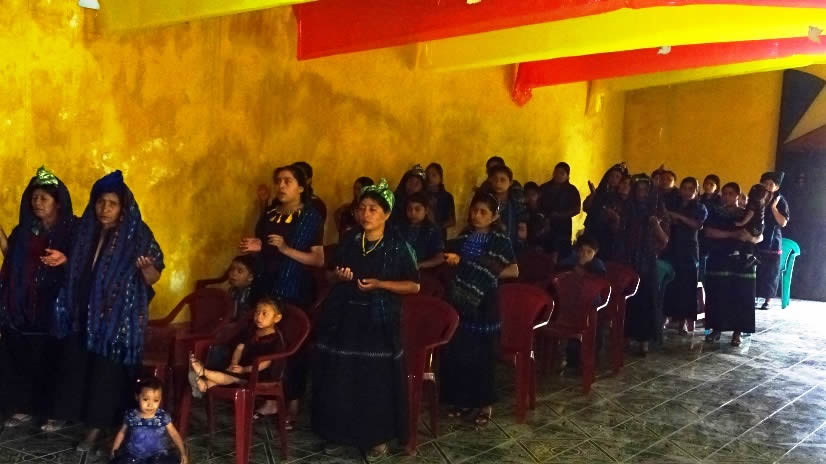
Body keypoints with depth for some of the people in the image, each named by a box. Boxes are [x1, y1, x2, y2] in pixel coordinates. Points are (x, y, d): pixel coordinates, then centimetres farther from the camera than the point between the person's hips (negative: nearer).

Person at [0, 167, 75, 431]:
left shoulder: (71, 230, -6)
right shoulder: (24, 229, 9)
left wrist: (64, 260, -23)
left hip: (53, 308, -5)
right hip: (21, 306, 5)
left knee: (49, 362, 0)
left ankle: (53, 413, 12)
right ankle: (23, 408, 22)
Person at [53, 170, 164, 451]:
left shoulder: (137, 235, -9)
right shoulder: (84, 230, 4)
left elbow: (153, 279, -11)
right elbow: (74, 267, 17)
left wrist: (147, 268, -30)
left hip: (118, 318, -4)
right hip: (82, 314, 5)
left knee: (106, 372, 0)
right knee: (77, 365, 11)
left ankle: (97, 427, 11)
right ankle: (74, 415, 28)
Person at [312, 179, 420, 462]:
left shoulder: (398, 246, -7)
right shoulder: (349, 240, 5)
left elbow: (414, 285, -7)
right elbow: (332, 275, 16)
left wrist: (379, 284, -18)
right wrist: (338, 276, -8)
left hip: (378, 322, -4)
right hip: (344, 318, 4)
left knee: (376, 381, 1)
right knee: (339, 378, 7)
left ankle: (377, 438, 18)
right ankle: (338, 433, 23)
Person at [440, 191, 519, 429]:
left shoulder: (500, 240, -7)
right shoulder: (464, 236, 6)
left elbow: (514, 270, -8)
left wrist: (490, 274, -14)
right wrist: (452, 260, -5)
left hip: (484, 304, -4)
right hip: (461, 301, 4)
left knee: (482, 356, 2)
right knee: (458, 353, 8)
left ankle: (485, 404, 15)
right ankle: (463, 399, 23)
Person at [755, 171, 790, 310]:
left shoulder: (780, 201, -2)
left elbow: (783, 223, -10)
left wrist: (773, 207, -18)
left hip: (772, 242, -2)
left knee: (769, 273, 1)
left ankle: (767, 301, 7)